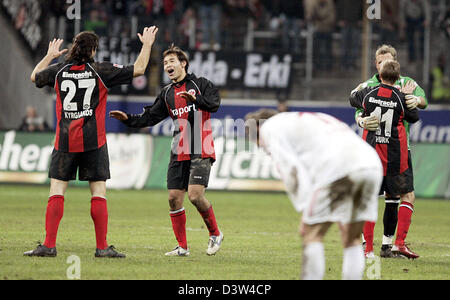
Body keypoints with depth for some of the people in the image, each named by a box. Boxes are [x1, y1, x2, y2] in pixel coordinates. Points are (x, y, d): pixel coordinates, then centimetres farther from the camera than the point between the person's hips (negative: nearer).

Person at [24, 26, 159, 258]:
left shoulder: (58, 71, 2)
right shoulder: (100, 71, -4)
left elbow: (35, 76, 23)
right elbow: (137, 69, 0)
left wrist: (49, 56, 37)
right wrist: (147, 45, 14)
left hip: (65, 141, 2)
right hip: (94, 142, -2)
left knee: (56, 192, 3)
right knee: (99, 193, 2)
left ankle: (49, 245, -5)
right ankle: (102, 247, 0)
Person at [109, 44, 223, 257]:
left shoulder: (200, 84, 0)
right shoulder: (167, 93, 16)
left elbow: (214, 104, -16)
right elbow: (150, 117, 17)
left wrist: (196, 100, -35)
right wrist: (128, 119, 2)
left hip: (201, 152, -6)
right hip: (179, 153, 6)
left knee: (195, 195, -18)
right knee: (174, 197, -1)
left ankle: (215, 234, 4)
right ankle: (182, 246, 8)